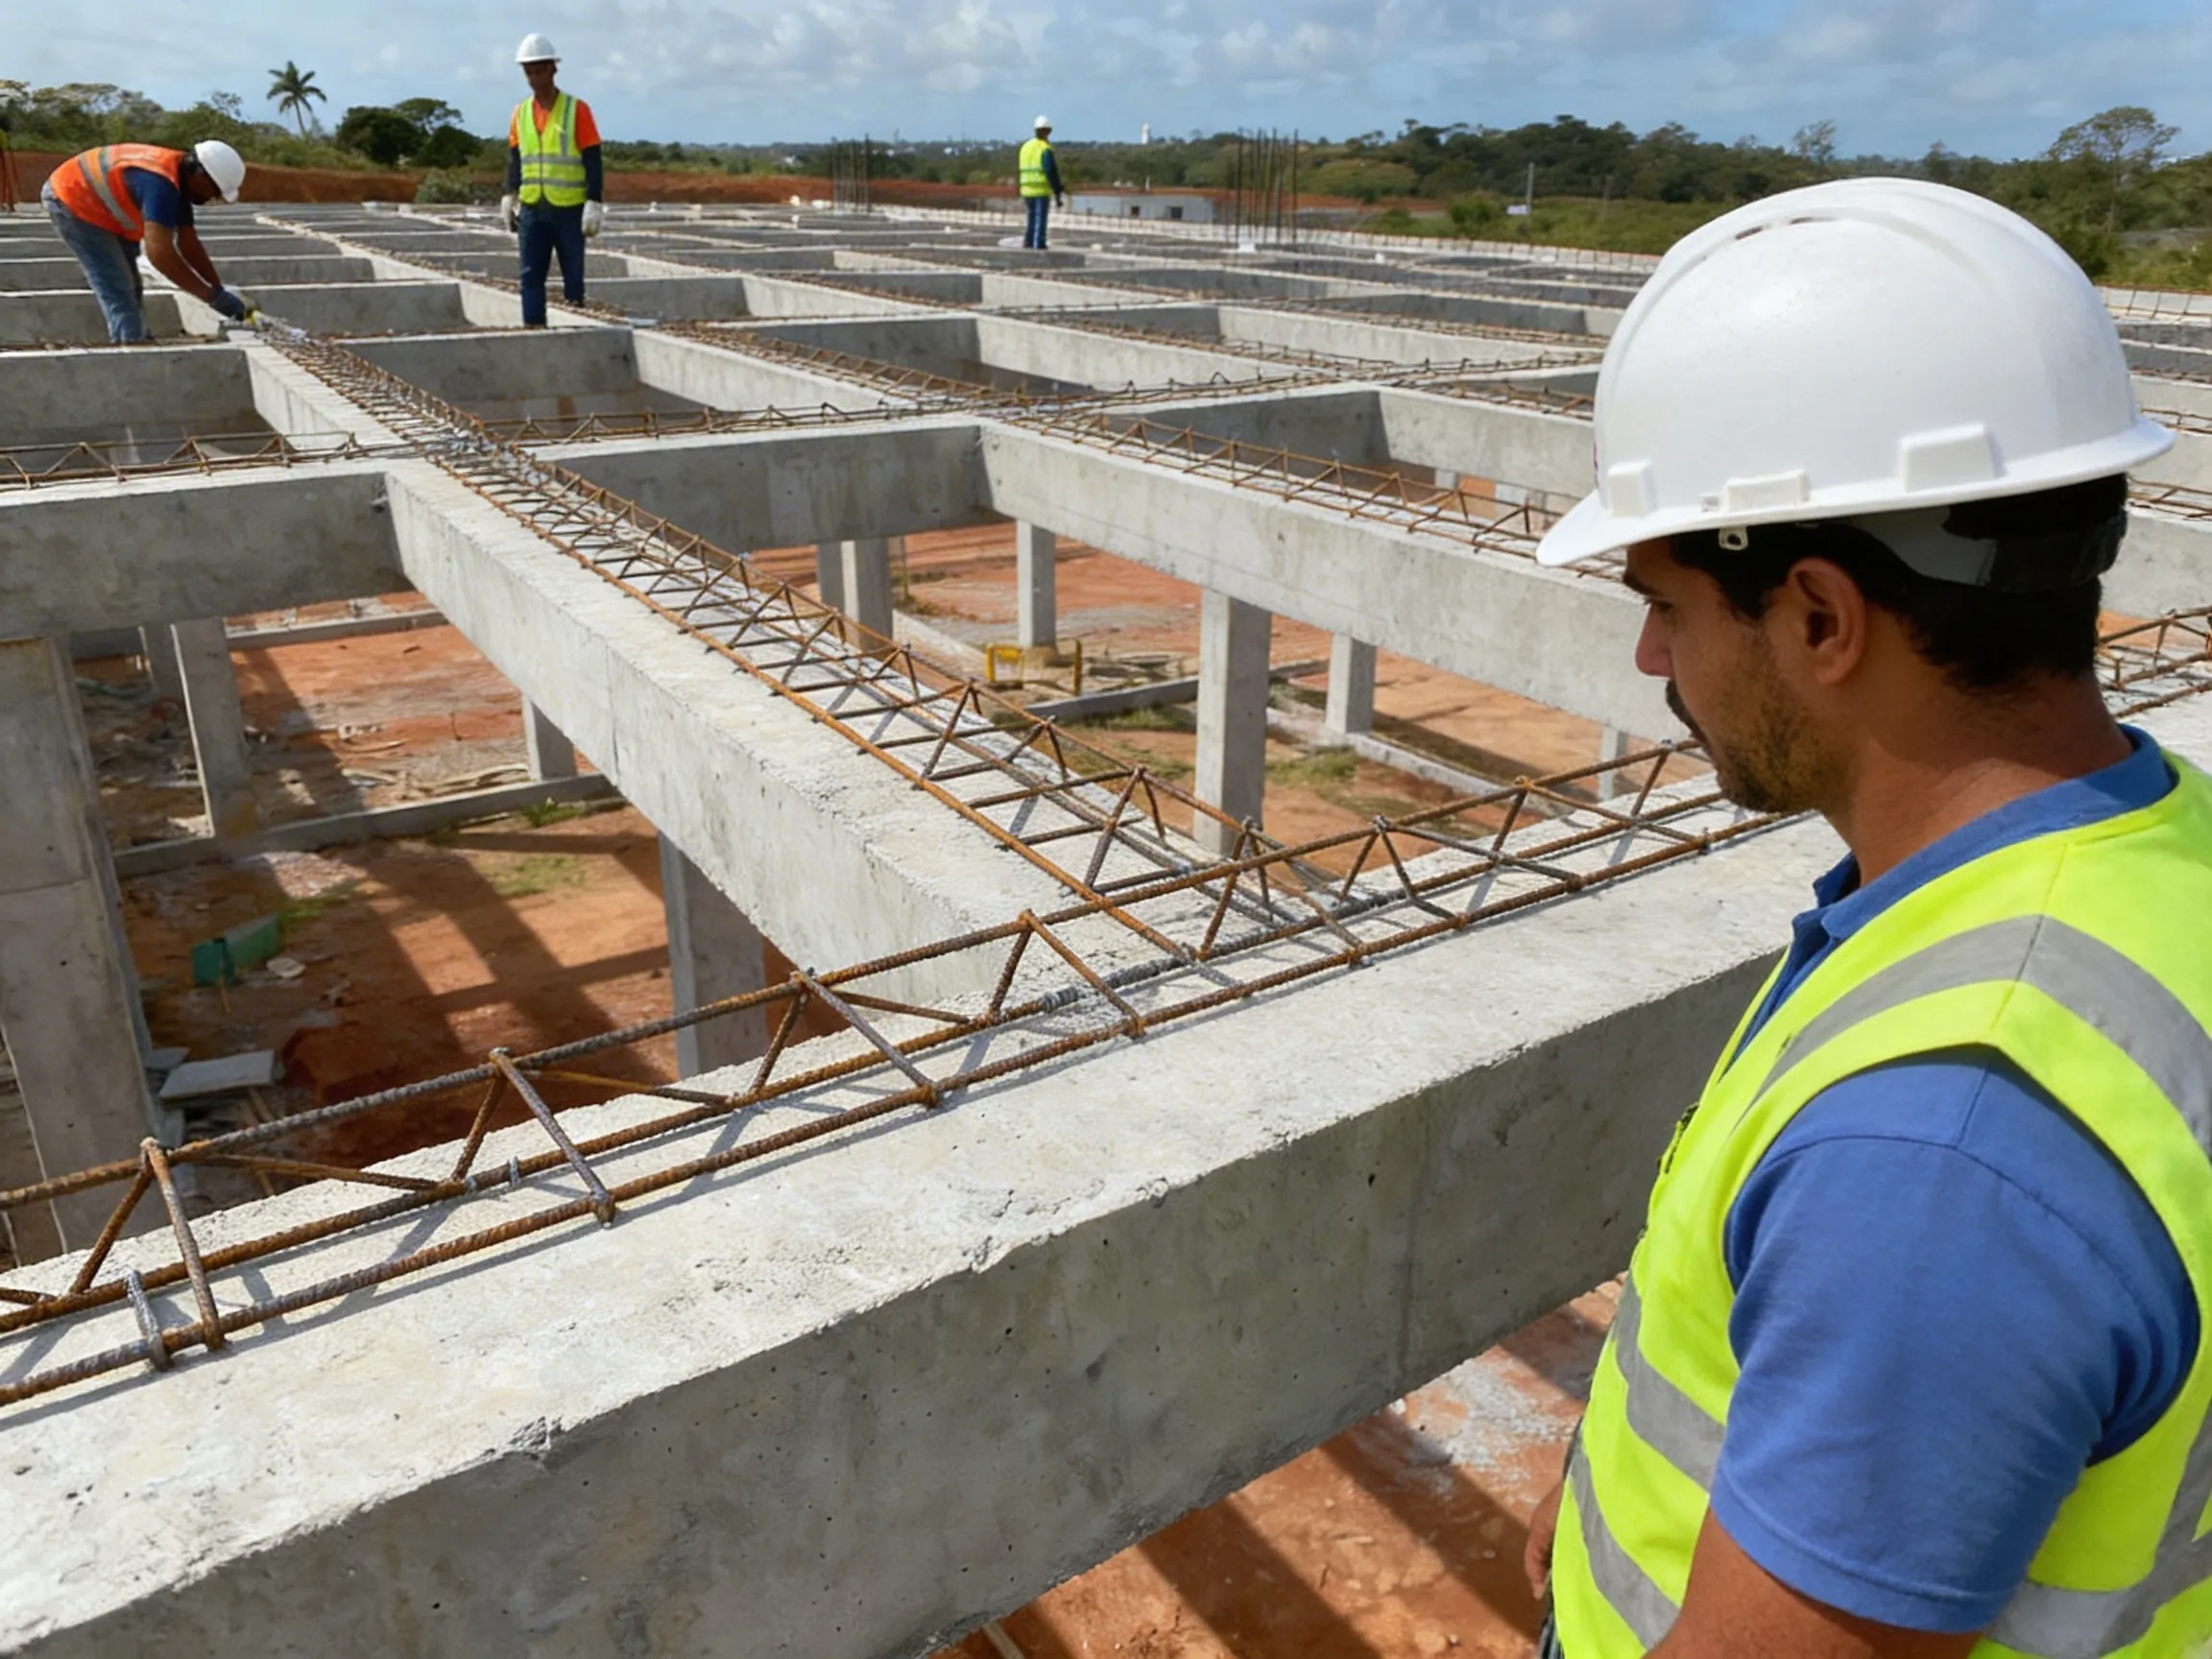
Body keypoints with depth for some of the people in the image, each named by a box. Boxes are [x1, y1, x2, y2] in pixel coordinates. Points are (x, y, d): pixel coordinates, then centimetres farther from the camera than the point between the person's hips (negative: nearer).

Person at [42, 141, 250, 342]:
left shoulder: (179, 178, -4)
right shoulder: (160, 181, -34)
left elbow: (188, 243, 2)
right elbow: (159, 251, -42)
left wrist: (220, 289, -4)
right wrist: (213, 295, -39)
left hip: (98, 207, 10)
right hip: (71, 200, -10)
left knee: (130, 288, 13)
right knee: (118, 292, -14)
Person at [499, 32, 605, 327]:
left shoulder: (577, 109, -3)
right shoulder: (521, 112, 10)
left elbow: (592, 161, -6)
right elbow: (514, 158, 15)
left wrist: (594, 204, -12)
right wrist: (510, 197, 7)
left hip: (569, 209, -4)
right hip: (531, 207, 4)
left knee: (573, 276, 3)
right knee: (531, 275, 1)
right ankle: (532, 328, 3)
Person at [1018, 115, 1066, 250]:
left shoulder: (1026, 147, 12)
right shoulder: (1046, 150, -11)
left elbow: (1024, 171, 14)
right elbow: (1051, 173, -14)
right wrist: (1058, 191, -9)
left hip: (1026, 189, 7)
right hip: (1042, 190, -6)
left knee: (1031, 216, 17)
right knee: (1040, 217, -3)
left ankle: (1028, 242, 16)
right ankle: (1039, 245, -5)